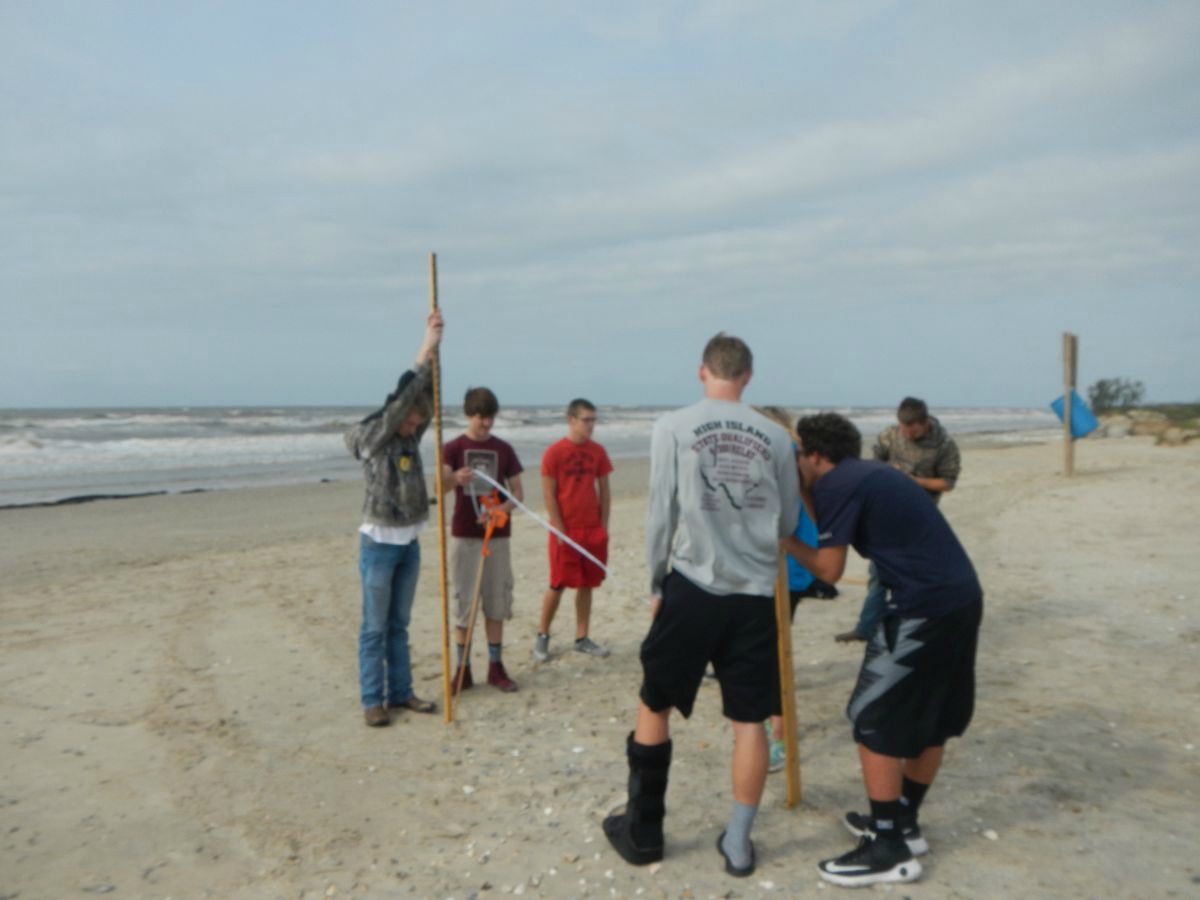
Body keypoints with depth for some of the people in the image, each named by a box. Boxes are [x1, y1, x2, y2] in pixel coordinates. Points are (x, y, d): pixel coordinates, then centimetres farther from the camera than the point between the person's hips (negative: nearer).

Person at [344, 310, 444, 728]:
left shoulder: (410, 437, 7)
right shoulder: (370, 437, -11)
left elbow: (427, 397, -1)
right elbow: (401, 400, -22)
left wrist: (432, 348, -9)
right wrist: (424, 352, -21)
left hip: (409, 543, 6)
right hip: (379, 543, -6)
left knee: (399, 625, 14)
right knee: (375, 627, 2)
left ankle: (401, 693, 22)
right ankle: (373, 700, 11)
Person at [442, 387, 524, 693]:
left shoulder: (504, 449, 4)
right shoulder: (453, 448, -2)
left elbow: (518, 493, 5)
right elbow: (441, 486, -18)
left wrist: (500, 509, -16)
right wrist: (455, 478, -41)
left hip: (497, 534, 2)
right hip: (464, 535, -2)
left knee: (496, 602, 7)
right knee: (463, 602, 3)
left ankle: (496, 666, 18)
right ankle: (463, 669, 13)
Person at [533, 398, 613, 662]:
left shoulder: (597, 451, 5)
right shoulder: (554, 452, -9)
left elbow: (604, 490, 10)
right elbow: (548, 495, -9)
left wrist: (604, 526, 4)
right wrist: (560, 530, -12)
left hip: (593, 529, 5)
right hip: (566, 530, -4)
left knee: (587, 584, 9)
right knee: (558, 585, 1)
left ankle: (582, 638, 20)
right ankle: (542, 636, 17)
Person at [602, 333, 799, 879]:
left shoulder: (674, 427, -3)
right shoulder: (774, 437, 5)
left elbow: (661, 515, -4)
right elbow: (787, 524, 11)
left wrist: (656, 584, 8)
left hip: (693, 588, -2)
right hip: (755, 595, 2)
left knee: (653, 705, 15)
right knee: (750, 720, 12)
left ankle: (643, 830, 25)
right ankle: (738, 842, 23)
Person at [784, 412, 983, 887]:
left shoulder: (836, 484, -10)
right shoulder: (868, 474, 18)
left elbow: (829, 570, -9)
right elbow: (835, 531, 26)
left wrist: (786, 540, 6)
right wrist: (804, 492, 23)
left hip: (925, 607, -10)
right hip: (961, 597, 10)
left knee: (873, 721, 1)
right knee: (931, 718, 19)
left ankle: (890, 849, 10)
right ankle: (903, 824, 34)